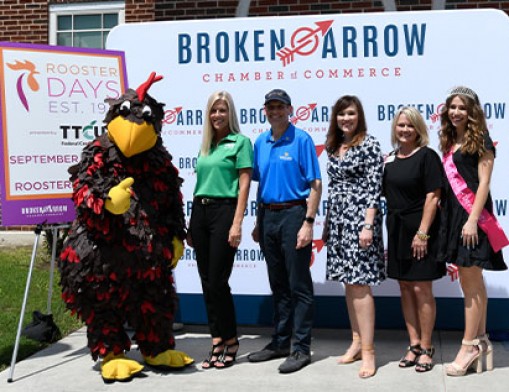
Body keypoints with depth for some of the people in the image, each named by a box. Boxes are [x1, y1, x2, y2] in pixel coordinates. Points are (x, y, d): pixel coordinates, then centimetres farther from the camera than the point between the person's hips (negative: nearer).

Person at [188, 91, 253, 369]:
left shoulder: (240, 141, -1)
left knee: (217, 281, -6)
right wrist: (191, 226, 15)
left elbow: (244, 185, -7)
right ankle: (217, 341, 15)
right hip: (199, 211, 7)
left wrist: (237, 224, -16)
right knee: (206, 281, 6)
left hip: (223, 210, -6)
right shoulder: (205, 145, 17)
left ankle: (229, 341, 9)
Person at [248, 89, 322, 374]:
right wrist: (258, 222, 13)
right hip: (268, 215, 6)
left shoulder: (302, 140, -6)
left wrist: (308, 223, -16)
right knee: (278, 285, 14)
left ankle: (302, 348, 6)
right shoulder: (260, 143, 11)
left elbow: (315, 184, -9)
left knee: (299, 285, -1)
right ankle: (280, 342, 24)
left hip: (293, 214, -6)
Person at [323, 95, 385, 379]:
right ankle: (357, 341, 20)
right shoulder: (333, 147, 14)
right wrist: (328, 223, 17)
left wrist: (368, 225, -19)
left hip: (360, 218, -7)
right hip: (338, 219, 7)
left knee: (360, 284, -9)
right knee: (348, 283, 10)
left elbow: (374, 187, -12)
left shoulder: (369, 144, -6)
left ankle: (368, 350, -4)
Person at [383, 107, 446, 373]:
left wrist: (422, 233, -18)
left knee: (421, 289, -2)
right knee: (405, 288, 10)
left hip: (419, 230, -6)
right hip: (396, 230, 6)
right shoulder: (390, 159, 11)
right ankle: (414, 345, 19)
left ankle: (426, 349, 9)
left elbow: (433, 197, -12)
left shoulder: (427, 156, -7)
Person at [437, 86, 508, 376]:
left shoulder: (480, 140, -4)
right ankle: (481, 342, 16)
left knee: (471, 282, -5)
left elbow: (484, 182, -11)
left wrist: (473, 219, -18)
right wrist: (447, 219, 9)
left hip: (472, 215, -7)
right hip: (454, 216, 7)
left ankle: (470, 346, 1)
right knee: (472, 283, 10)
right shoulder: (450, 143, 16)